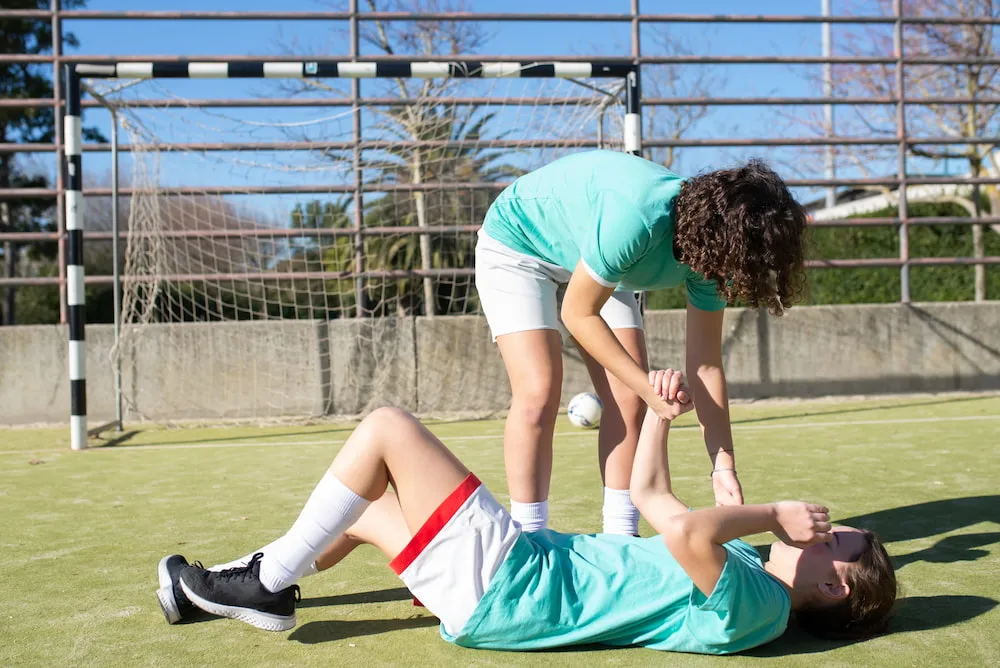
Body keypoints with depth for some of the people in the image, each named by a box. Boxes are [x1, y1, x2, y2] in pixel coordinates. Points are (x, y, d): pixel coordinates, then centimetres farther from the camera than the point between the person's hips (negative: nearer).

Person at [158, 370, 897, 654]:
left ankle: (268, 584, 1)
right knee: (365, 505, 19)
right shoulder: (741, 566, 12)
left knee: (387, 427, -11)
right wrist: (660, 414, 17)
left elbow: (685, 529, -41)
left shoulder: (749, 606, -18)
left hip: (502, 580, -10)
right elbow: (652, 495, 24)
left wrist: (770, 511, -24)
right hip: (523, 561, 10)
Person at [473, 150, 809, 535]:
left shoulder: (713, 245, -18)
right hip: (516, 243, -6)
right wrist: (650, 388, -31)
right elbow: (578, 314, -28)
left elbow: (705, 363, -11)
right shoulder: (636, 219, -41)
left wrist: (724, 465, -13)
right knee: (538, 393, -20)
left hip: (591, 256, 7)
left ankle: (620, 539, 4)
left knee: (629, 398, -5)